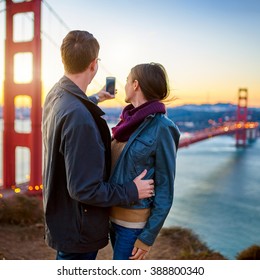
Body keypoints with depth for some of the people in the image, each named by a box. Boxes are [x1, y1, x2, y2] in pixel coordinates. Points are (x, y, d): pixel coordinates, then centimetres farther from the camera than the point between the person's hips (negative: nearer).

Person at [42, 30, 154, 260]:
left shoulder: (55, 95, -2)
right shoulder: (79, 116, -32)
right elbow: (85, 190, -30)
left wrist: (94, 99, 42)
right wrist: (132, 191, -17)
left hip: (60, 215, 9)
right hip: (78, 230, -9)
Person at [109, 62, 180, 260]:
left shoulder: (161, 128, -18)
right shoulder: (131, 122, 3)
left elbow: (165, 189, -15)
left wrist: (148, 237, -14)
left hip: (134, 222, -7)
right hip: (115, 215, 7)